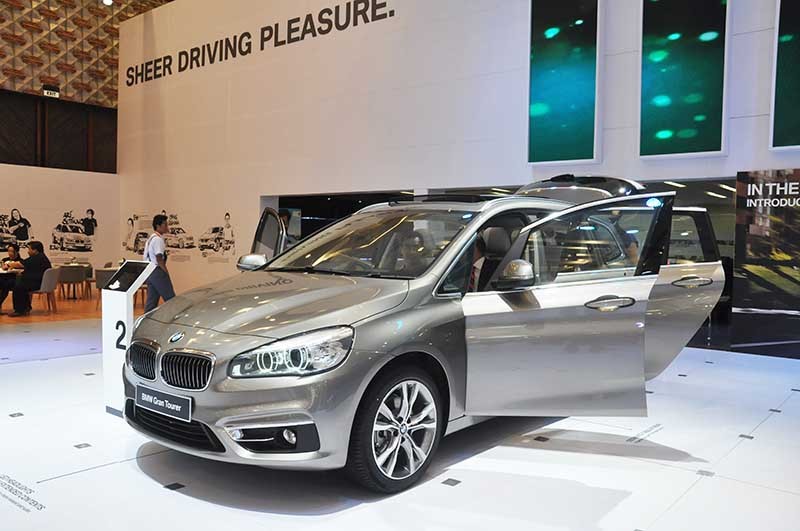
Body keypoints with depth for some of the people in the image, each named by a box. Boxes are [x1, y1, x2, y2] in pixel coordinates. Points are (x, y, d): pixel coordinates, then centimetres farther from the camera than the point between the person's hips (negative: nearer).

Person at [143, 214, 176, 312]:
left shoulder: (151, 238, 17)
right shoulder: (158, 239, -14)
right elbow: (159, 259, -18)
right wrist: (167, 273, -11)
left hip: (149, 272, 10)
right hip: (158, 272, -10)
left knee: (151, 301, 10)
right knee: (171, 300, -3)